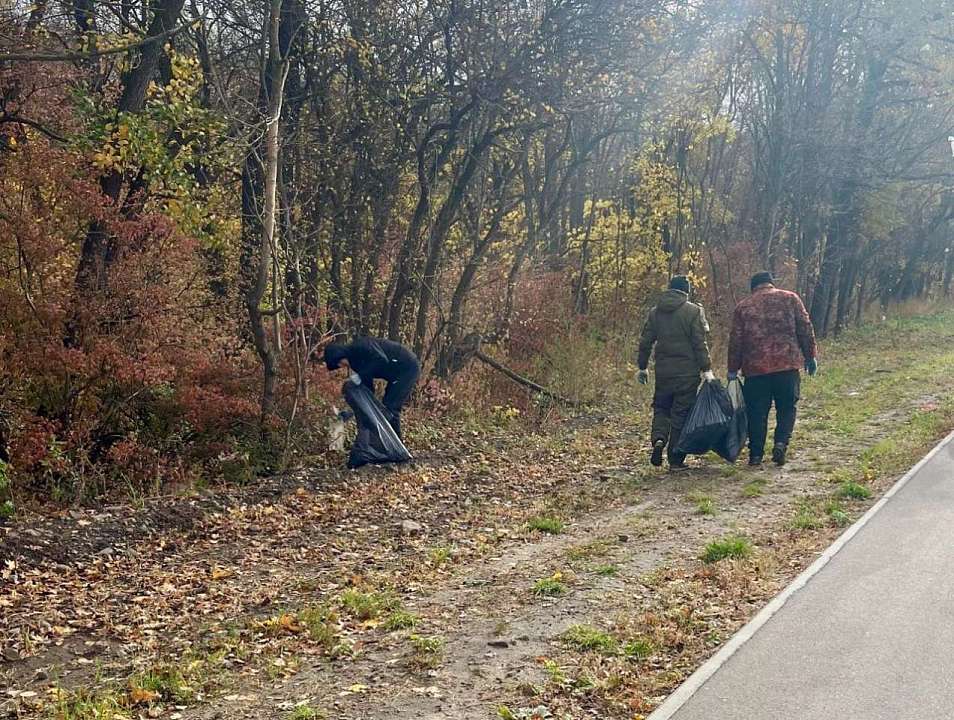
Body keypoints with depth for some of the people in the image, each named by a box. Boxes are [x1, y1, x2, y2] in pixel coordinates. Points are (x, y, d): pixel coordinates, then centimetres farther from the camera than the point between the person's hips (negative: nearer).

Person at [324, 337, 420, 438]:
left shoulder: (361, 346, -19)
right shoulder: (355, 359, 10)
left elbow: (382, 360, -32)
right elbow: (367, 385, 12)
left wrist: (362, 374, -25)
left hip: (408, 368, -10)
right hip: (398, 373, 10)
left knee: (389, 407, -12)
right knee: (386, 406, 13)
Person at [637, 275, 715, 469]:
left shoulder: (655, 312, 7)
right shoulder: (693, 311, -5)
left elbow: (645, 342, 10)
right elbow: (700, 344, -10)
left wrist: (643, 367, 18)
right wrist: (706, 369, -7)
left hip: (663, 371, 3)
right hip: (687, 372, -3)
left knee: (661, 408, 18)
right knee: (681, 413, 4)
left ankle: (659, 439, -9)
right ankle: (675, 458, 6)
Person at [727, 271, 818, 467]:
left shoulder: (743, 306, 9)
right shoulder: (790, 298, 8)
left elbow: (735, 340, 7)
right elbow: (805, 329, 3)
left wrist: (733, 370, 10)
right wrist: (811, 356, 9)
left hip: (755, 368, 1)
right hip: (787, 364, -1)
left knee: (757, 413, 7)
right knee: (787, 408, 10)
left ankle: (756, 454, 7)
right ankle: (781, 443, -9)